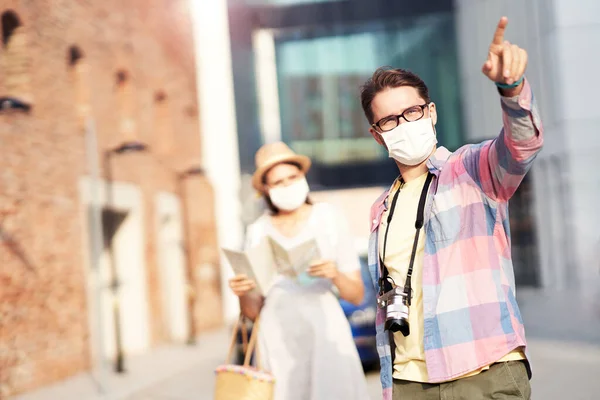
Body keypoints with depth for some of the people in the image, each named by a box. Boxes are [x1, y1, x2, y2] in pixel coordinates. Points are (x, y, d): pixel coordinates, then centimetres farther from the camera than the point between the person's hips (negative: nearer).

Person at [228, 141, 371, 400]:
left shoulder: (328, 219, 3)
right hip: (278, 333, 2)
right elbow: (253, 311, 9)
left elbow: (357, 295, 3)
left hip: (324, 329, -1)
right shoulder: (258, 231, 8)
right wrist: (242, 293, -11)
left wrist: (335, 275, -16)